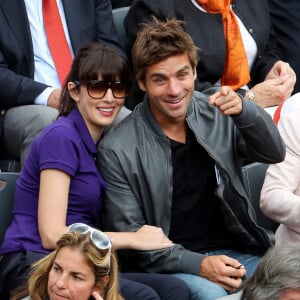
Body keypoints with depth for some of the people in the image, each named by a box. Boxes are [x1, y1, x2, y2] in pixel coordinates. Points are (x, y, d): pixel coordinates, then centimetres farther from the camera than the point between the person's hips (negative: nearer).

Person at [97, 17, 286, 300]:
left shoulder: (216, 114, 4)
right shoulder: (117, 150, -7)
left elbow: (273, 154, -5)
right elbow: (129, 237, -5)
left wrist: (243, 111, -25)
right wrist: (197, 265, -16)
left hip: (234, 253, 4)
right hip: (171, 266, -3)